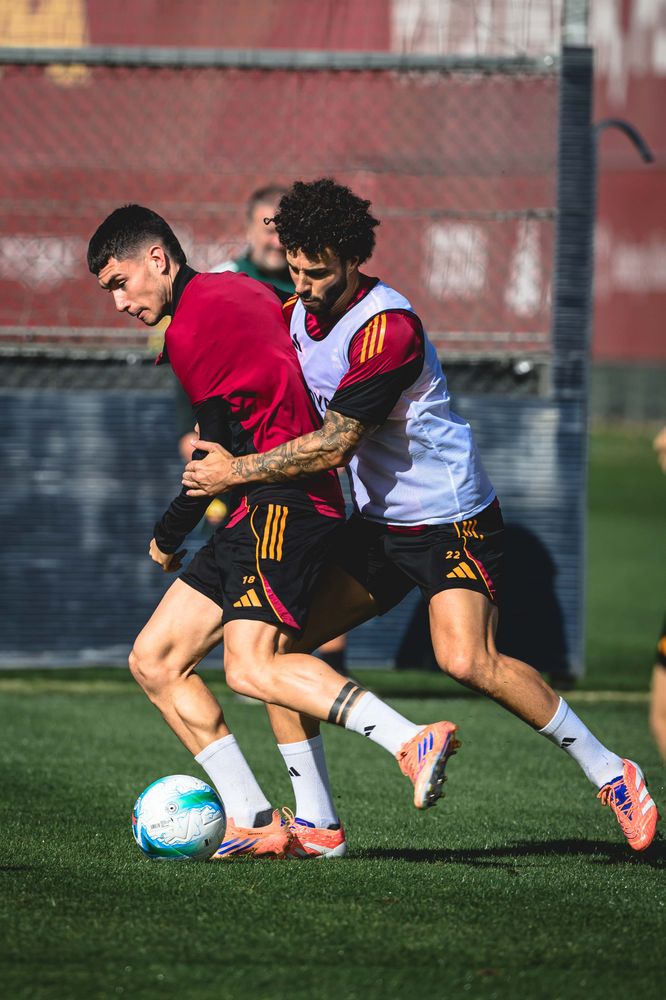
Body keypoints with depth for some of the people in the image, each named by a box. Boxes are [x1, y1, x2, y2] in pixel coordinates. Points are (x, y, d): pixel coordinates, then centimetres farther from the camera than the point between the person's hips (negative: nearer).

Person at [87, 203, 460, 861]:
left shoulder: (191, 326, -8)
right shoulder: (238, 291, 21)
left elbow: (222, 454, -10)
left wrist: (168, 537, 3)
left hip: (282, 506, -10)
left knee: (251, 666, -27)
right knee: (154, 660, 6)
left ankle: (415, 744, -37)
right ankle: (251, 821, -3)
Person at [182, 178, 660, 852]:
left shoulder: (388, 328, -24)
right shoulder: (296, 317, 3)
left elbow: (332, 447, -25)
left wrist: (235, 471, -19)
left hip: (449, 519, -8)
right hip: (376, 524, 8)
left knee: (466, 660, -24)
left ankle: (610, 775, -8)